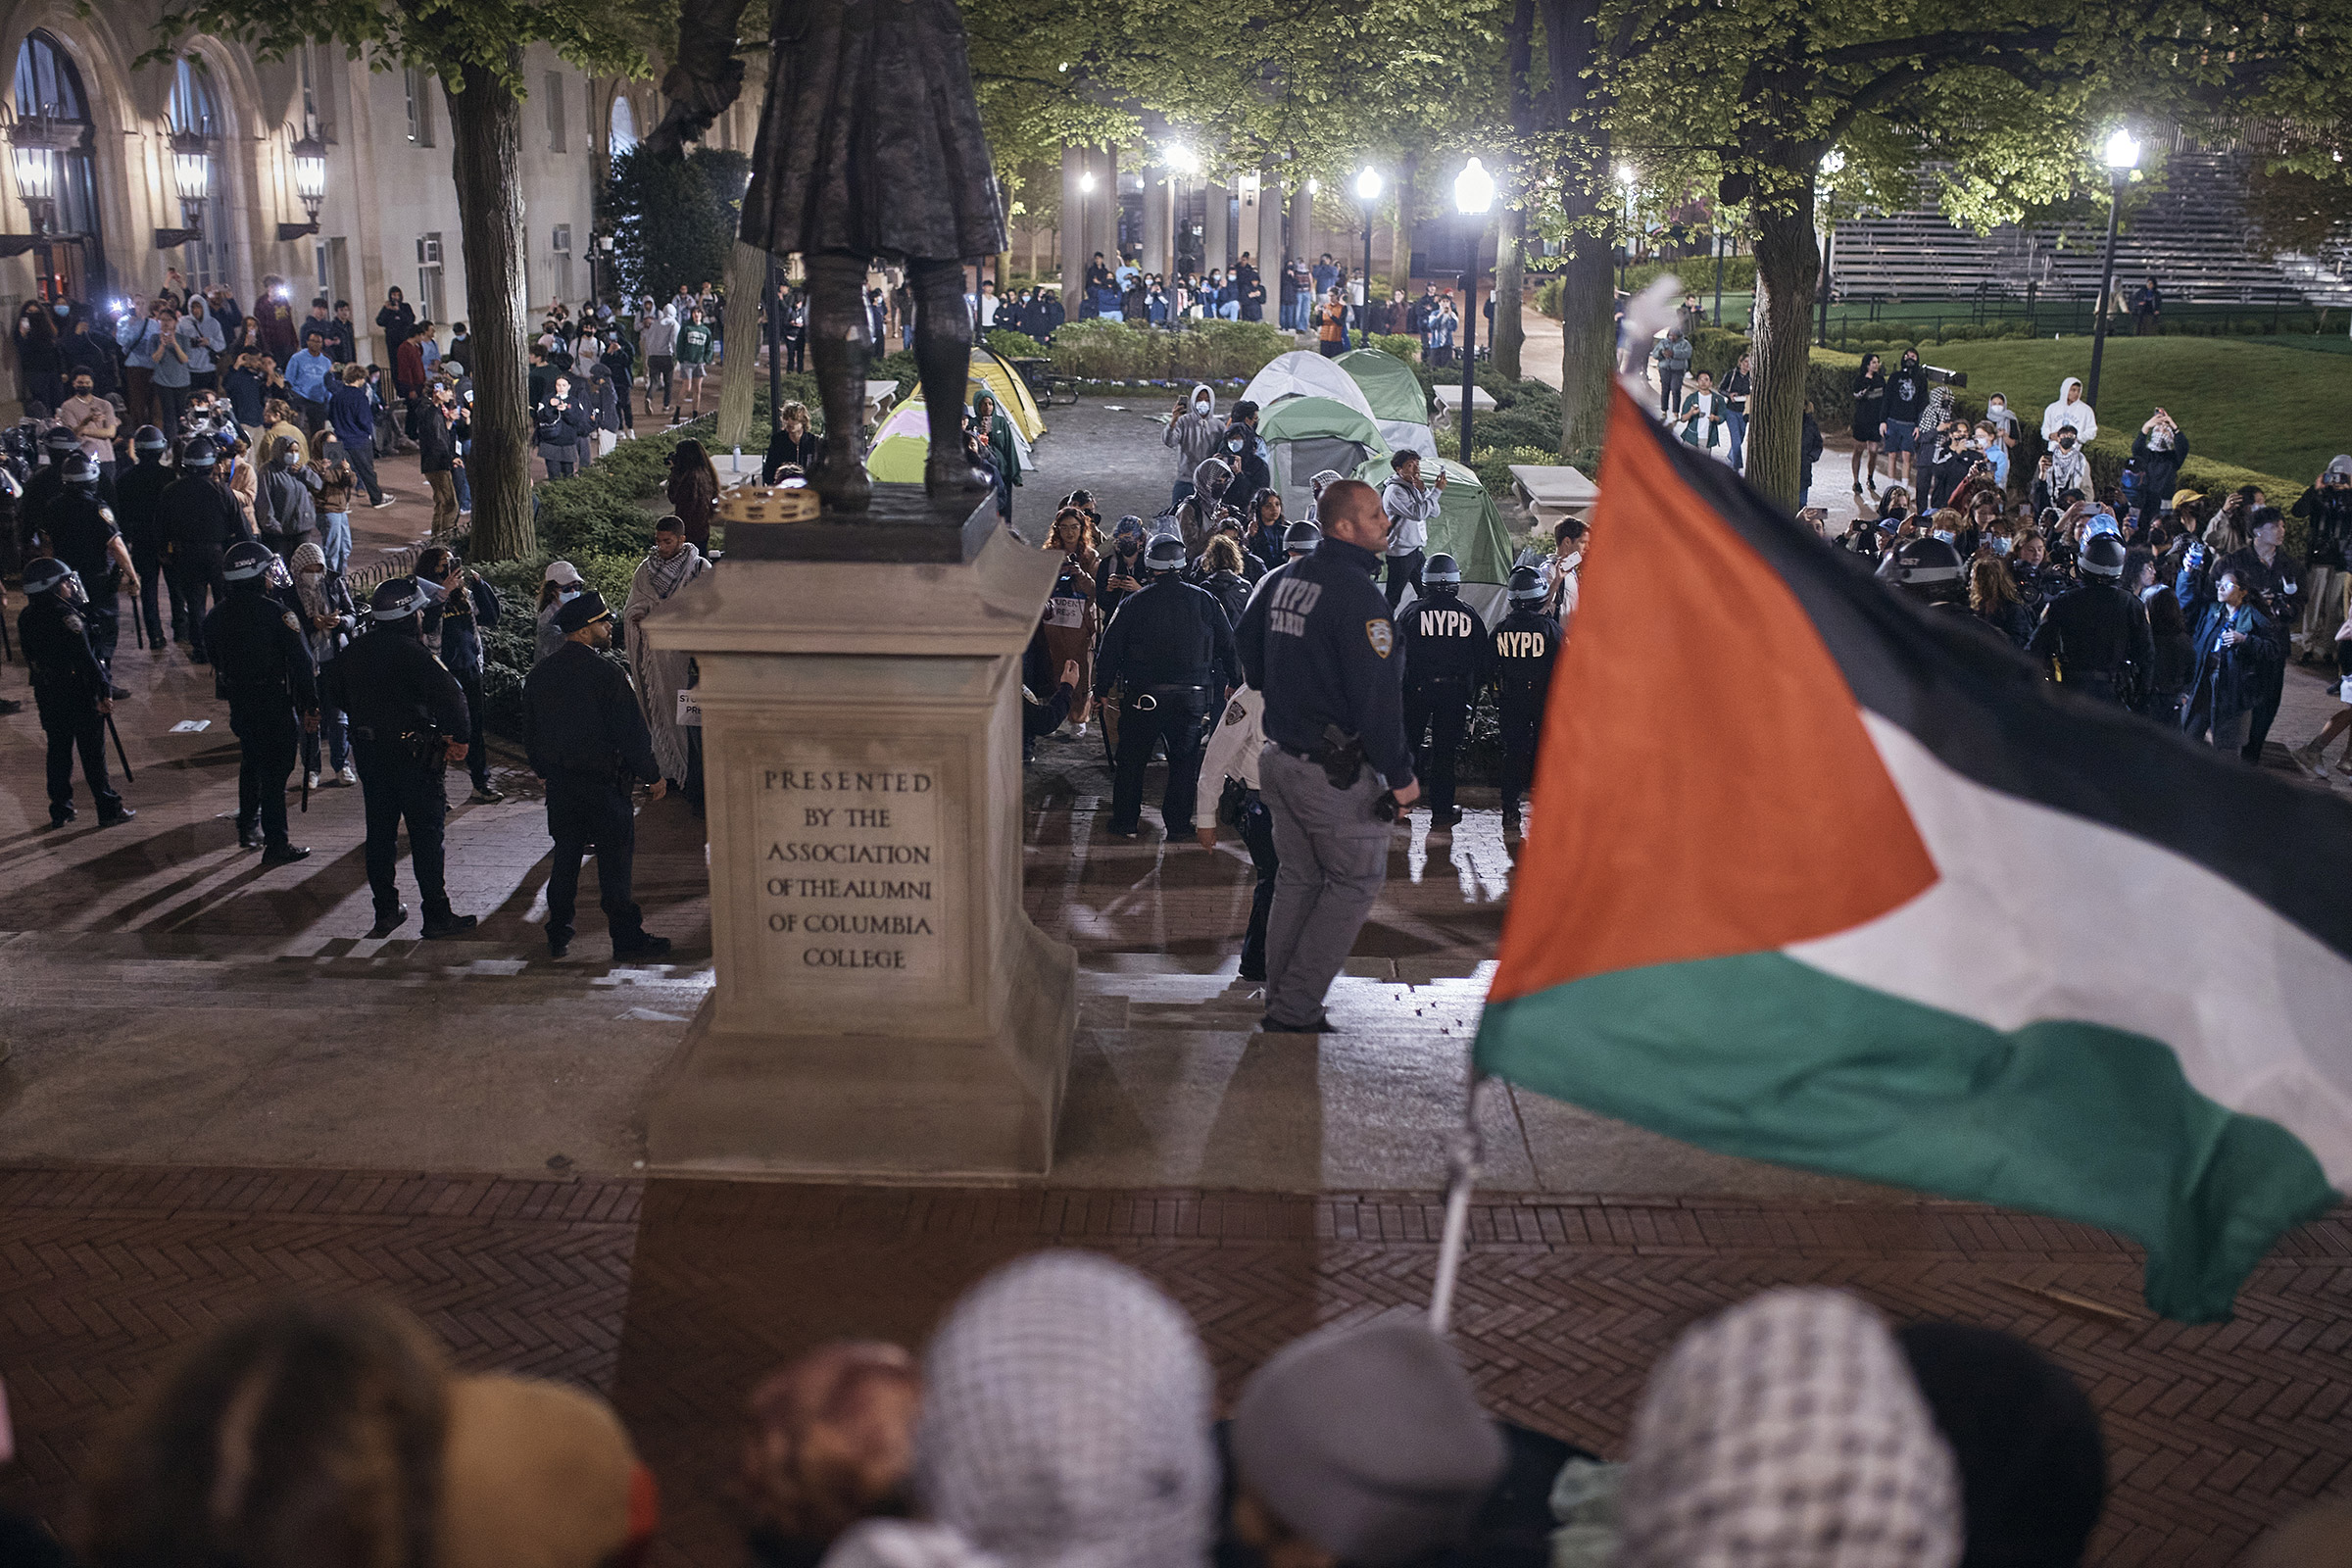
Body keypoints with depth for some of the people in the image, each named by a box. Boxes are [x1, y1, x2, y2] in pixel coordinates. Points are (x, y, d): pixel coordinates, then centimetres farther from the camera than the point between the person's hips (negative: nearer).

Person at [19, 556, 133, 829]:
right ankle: (108, 809, 7)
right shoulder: (66, 617, -19)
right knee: (93, 753, 1)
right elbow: (87, 660, -20)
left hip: (47, 694, 7)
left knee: (58, 751, 14)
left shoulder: (26, 617, 4)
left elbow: (31, 657, 12)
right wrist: (104, 693, -18)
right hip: (79, 694, -6)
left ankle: (60, 811, 18)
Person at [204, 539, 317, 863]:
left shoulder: (216, 616, 3)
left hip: (239, 703, 6)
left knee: (251, 763, 24)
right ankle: (276, 844, 4)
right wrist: (310, 706, -9)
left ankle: (248, 827, 34)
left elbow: (216, 664, 12)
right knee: (275, 770, 0)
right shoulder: (276, 613, -17)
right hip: (276, 704, -6)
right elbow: (302, 663, -16)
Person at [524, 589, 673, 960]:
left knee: (565, 861, 15)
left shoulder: (538, 675, 4)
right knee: (615, 862, 2)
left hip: (560, 786, 6)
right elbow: (632, 734, -14)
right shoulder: (606, 675, -16)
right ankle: (627, 939, 8)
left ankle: (558, 937, 19)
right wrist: (652, 776, -3)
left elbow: (530, 735, 12)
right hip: (604, 784, -6)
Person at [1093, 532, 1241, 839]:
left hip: (1143, 696, -1)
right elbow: (1229, 644, 5)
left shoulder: (1133, 602, -4)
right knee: (1185, 759, 12)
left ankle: (1125, 822, 16)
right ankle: (1177, 823, 12)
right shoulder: (1204, 601, -1)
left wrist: (1100, 690, 9)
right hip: (1192, 696, 1)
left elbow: (1109, 649, -1)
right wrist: (1235, 684, 17)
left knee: (1131, 759, 12)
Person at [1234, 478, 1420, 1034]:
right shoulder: (1356, 593, -19)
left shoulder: (1282, 579, 8)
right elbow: (1377, 694, -21)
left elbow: (1247, 646, 22)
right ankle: (1297, 1010, 3)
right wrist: (1399, 774, -15)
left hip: (1280, 755, 8)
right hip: (1336, 772, -8)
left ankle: (1278, 1001, 24)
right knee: (1356, 882, 5)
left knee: (1299, 878, 19)